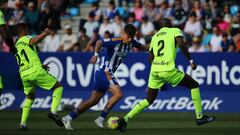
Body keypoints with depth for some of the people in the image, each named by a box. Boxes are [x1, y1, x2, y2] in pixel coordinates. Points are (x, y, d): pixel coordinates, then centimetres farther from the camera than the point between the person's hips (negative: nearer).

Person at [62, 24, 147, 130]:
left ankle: (69, 118, 9)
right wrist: (96, 54, -48)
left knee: (93, 100, 7)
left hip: (108, 73, 9)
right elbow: (100, 42, -32)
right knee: (118, 94, -20)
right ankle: (101, 118, -13)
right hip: (104, 72, -9)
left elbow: (140, 46, 28)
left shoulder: (131, 43, 6)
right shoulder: (115, 42, -18)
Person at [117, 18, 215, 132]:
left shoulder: (154, 37, 21)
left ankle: (124, 119, 8)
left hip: (154, 71, 5)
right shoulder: (175, 31, 7)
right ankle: (199, 117, 10)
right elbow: (181, 45, -13)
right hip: (168, 70, -5)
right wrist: (191, 61, -11)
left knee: (149, 100, 19)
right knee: (194, 85, 12)